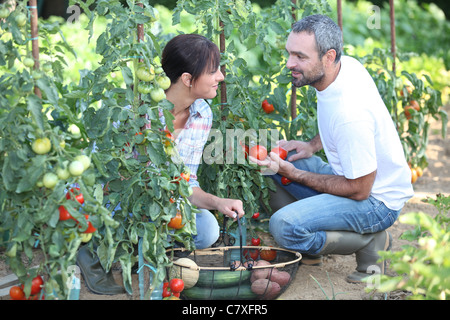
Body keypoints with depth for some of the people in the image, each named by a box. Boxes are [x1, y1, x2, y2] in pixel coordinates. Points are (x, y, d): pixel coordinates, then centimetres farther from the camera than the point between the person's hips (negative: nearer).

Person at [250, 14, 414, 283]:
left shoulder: (350, 114, -34)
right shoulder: (347, 64, -6)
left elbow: (359, 190, -24)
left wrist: (293, 174, -17)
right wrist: (313, 145, 3)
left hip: (375, 200, -10)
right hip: (352, 174, 10)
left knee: (284, 226, -25)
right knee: (278, 161, 7)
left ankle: (372, 244, -6)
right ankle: (307, 248, 11)